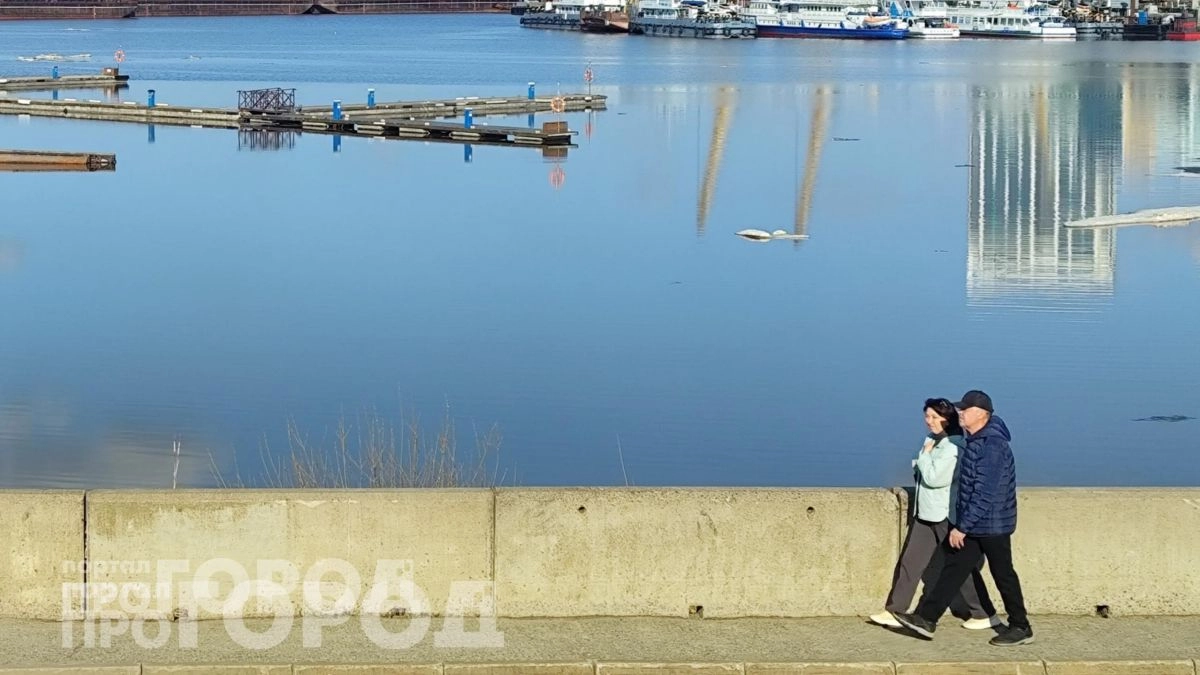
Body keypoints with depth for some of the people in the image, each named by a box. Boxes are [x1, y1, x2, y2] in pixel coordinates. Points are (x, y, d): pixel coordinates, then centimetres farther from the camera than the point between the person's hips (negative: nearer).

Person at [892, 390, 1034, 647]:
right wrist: (961, 524, 21)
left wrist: (962, 527, -23)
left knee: (1003, 575, 2)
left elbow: (985, 494, -26)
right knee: (953, 569, 9)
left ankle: (1021, 628, 15)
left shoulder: (992, 446, -24)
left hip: (992, 526, -10)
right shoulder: (976, 440, 8)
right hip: (973, 524, 10)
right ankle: (926, 619, 11)